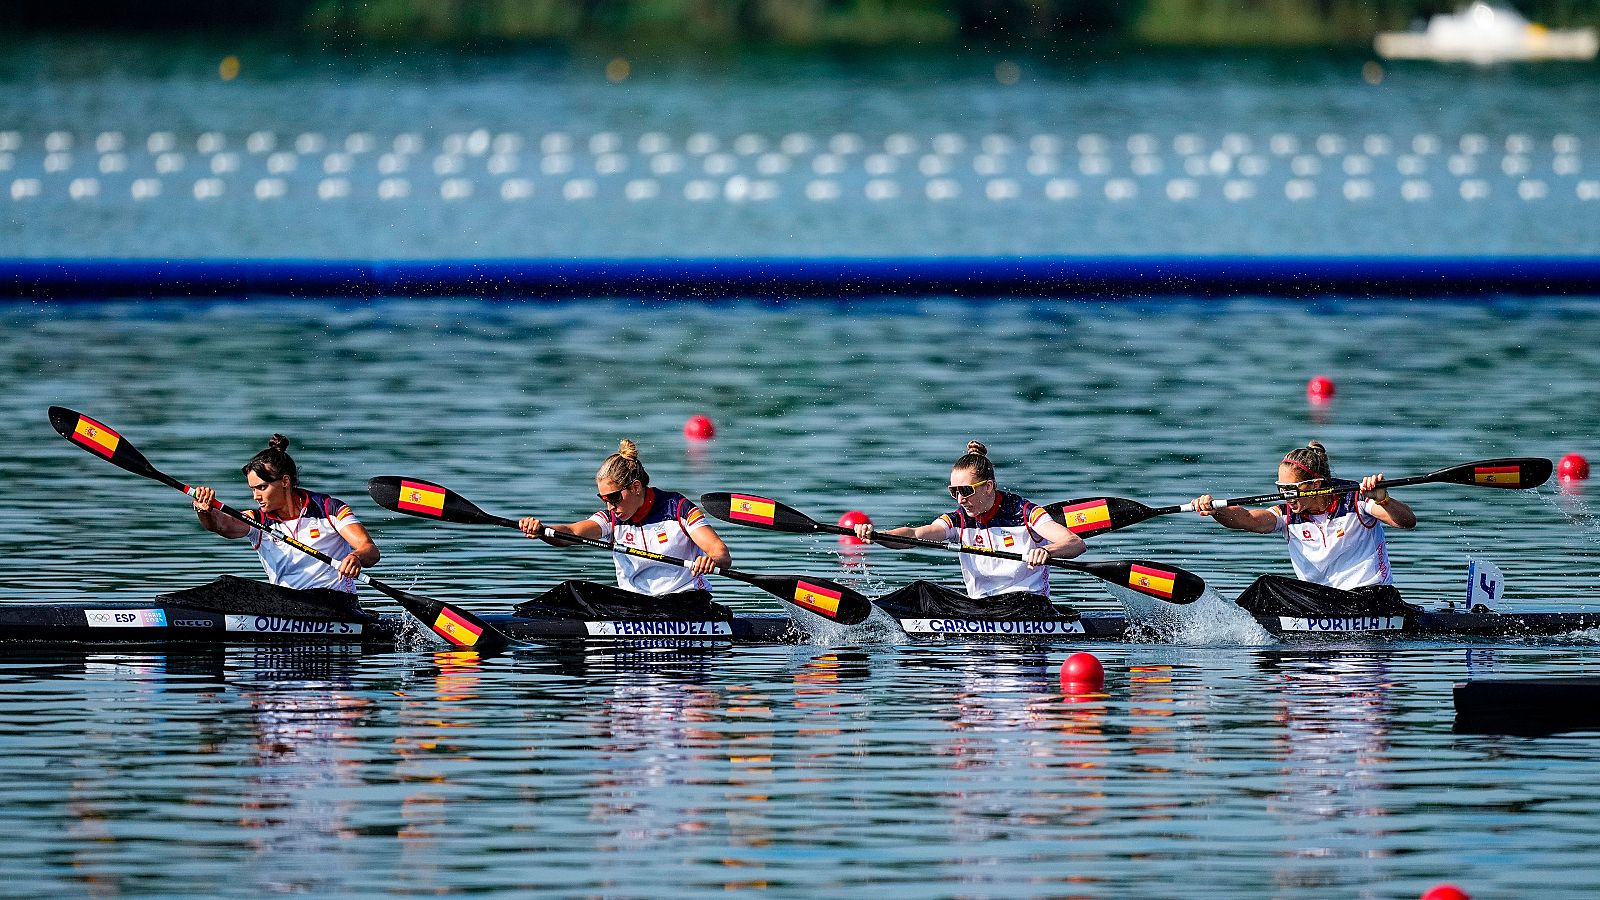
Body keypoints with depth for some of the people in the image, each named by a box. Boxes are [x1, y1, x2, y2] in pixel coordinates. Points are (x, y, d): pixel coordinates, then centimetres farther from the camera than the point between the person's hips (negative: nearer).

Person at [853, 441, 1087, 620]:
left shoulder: (1024, 512, -7)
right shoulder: (959, 520, 6)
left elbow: (1076, 543, -18)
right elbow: (916, 534, -11)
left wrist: (1047, 551, -42)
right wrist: (875, 535, -31)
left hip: (1028, 604, -5)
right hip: (979, 602, 5)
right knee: (922, 592, -15)